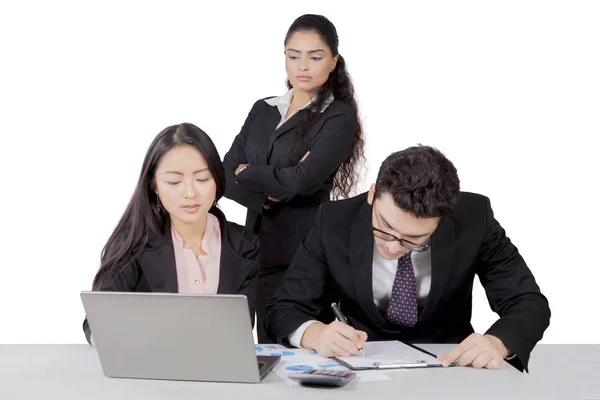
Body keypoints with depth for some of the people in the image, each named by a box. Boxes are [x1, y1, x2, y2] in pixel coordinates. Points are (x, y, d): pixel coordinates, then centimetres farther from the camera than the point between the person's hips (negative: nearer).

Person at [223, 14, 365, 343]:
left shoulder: (340, 117, -5)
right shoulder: (262, 110, 12)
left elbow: (303, 180, -18)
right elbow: (226, 176, 5)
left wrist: (246, 173, -3)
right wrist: (268, 194, -13)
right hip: (259, 250, 5)